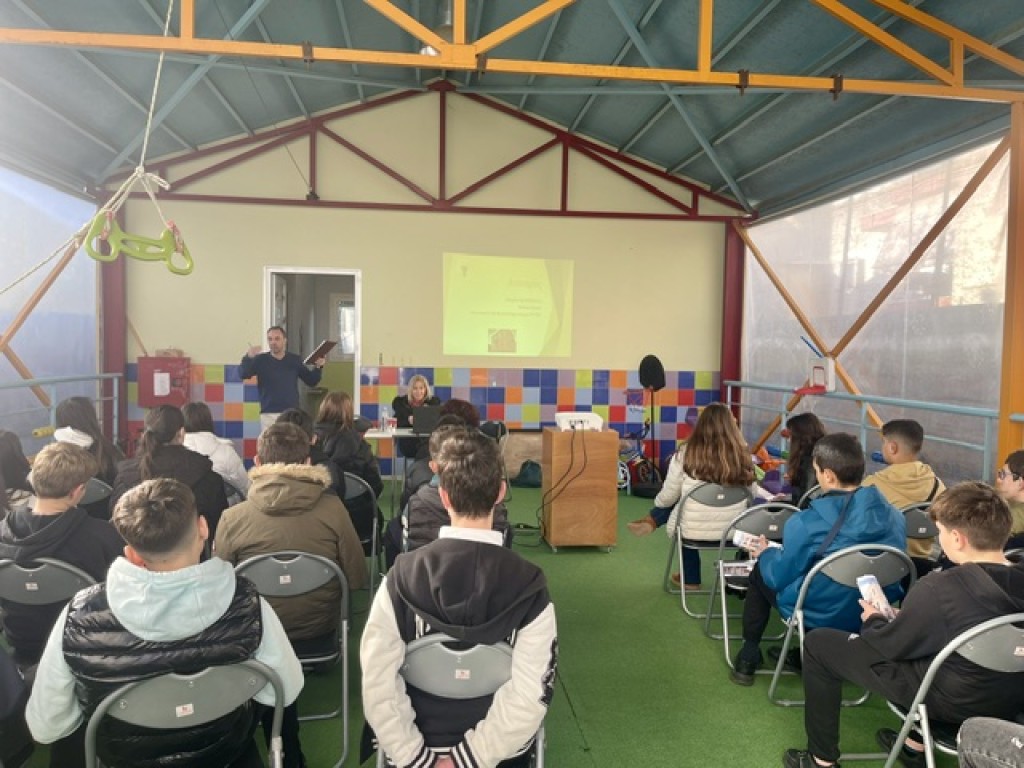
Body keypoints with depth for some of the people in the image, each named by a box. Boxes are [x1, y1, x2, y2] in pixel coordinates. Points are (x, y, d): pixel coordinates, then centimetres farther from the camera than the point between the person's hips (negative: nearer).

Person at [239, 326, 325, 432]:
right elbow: (242, 375, -10)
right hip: (269, 414, -1)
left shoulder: (295, 360, 7)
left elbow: (311, 382, 10)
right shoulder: (261, 360, 2)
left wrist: (318, 367, -8)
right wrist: (249, 357, -26)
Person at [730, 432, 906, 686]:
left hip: (819, 615, -5)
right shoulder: (894, 516, -10)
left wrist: (765, 553, 11)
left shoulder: (805, 523, -25)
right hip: (874, 615, 5)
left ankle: (748, 658, 27)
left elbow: (778, 577, -12)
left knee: (760, 573, 21)